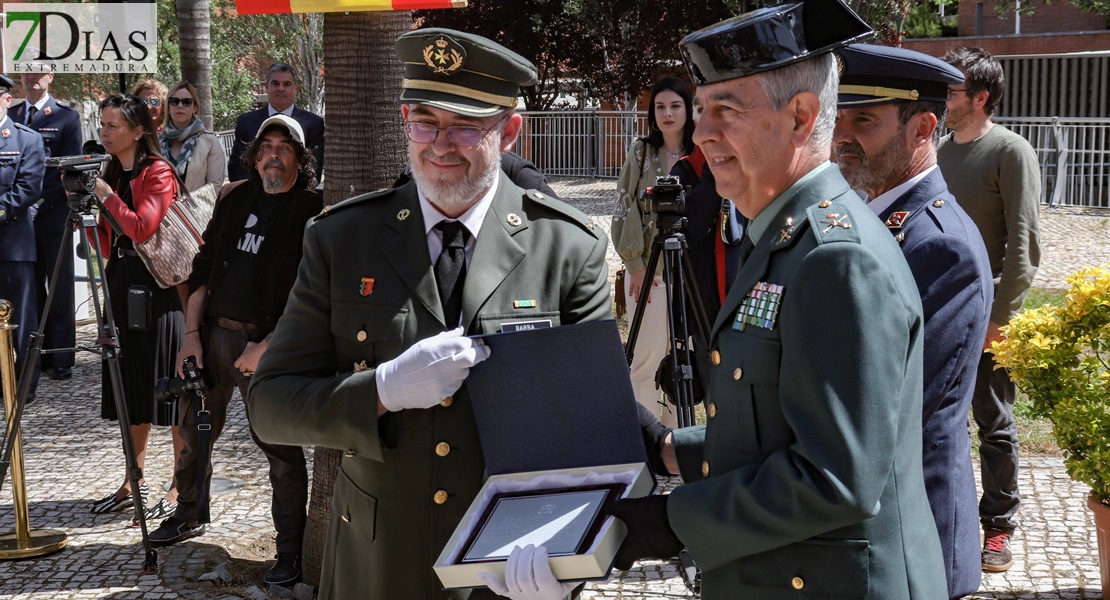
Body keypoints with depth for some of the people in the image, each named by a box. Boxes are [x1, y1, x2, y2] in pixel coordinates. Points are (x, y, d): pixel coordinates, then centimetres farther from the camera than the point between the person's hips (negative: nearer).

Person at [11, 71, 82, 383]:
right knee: (30, 289, 5)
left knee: (60, 289, 0)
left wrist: (39, 203, -12)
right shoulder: (10, 116, 13)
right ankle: (35, 356, 10)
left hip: (53, 214, -4)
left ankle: (61, 359, 4)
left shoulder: (66, 116, 1)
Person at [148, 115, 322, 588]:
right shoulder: (236, 199, 11)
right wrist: (191, 333, 6)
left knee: (279, 445, -4)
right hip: (213, 332, 6)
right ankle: (190, 514, 37)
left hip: (269, 341, -6)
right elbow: (204, 267, 14)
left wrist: (267, 346, -16)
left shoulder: (312, 210, -6)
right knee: (195, 429, 15)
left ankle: (290, 550, 6)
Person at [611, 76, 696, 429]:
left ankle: (677, 430, 17)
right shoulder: (641, 152, 0)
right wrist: (635, 264, -9)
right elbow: (626, 208, -2)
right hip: (647, 268, -2)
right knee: (648, 355, -3)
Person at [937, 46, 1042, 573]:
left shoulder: (1011, 152, -10)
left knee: (994, 422, 5)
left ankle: (998, 524, 16)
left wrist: (1001, 316, -16)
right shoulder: (940, 150, 10)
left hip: (986, 313, -6)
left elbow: (1023, 243, -13)